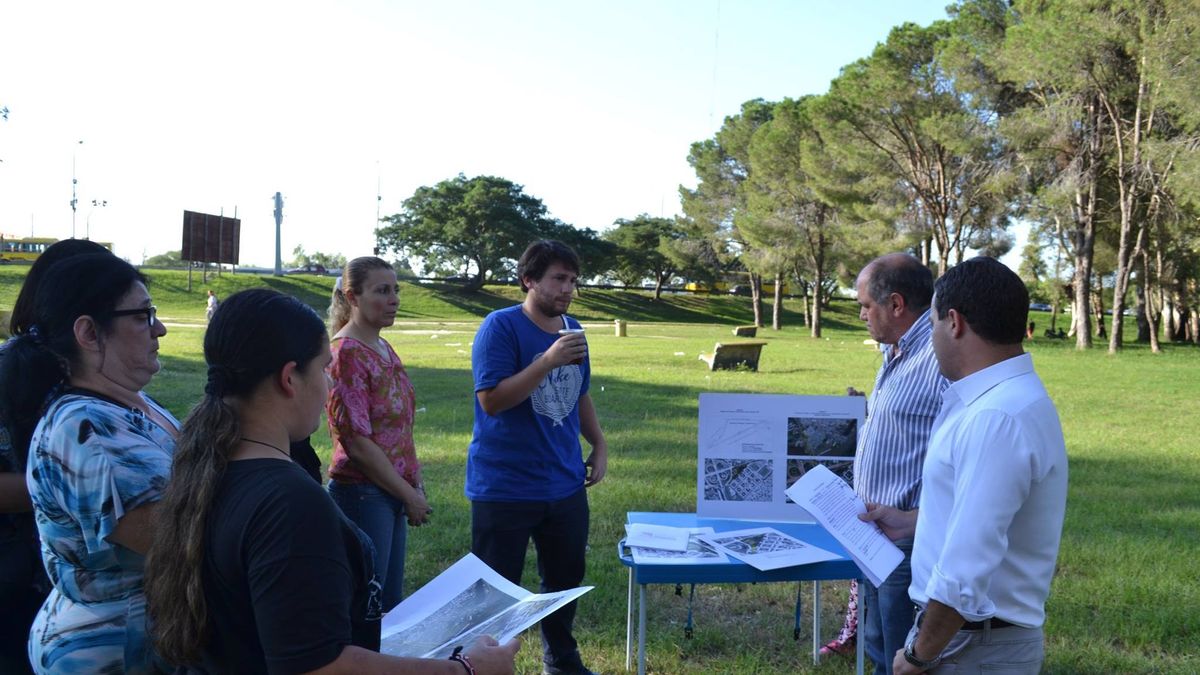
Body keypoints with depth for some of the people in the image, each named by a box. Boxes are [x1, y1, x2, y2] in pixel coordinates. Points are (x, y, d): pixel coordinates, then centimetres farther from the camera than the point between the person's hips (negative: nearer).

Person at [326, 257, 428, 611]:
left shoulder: (385, 349, 10)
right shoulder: (347, 352, -15)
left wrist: (415, 482, 7)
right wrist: (409, 495, -13)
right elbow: (357, 443, -19)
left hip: (394, 493, 8)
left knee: (392, 601, 15)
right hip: (363, 493, -8)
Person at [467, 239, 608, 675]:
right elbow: (491, 400, -20)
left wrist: (599, 445, 12)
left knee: (567, 576, 17)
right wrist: (548, 361, -25)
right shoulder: (501, 327, -12)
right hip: (506, 488, -6)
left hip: (565, 484, 7)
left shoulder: (572, 329, 9)